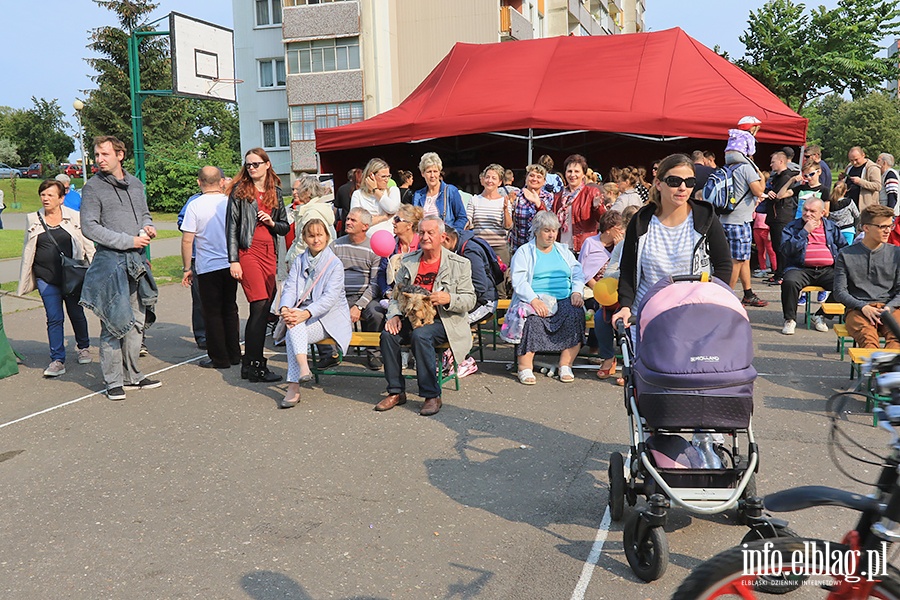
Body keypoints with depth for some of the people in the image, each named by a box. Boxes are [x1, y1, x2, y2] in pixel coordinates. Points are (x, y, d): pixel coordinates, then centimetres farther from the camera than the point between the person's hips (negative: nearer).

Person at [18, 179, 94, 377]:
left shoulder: (75, 218, 1)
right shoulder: (33, 219, 7)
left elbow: (88, 246, 5)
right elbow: (28, 250, 14)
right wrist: (25, 281, 13)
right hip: (46, 277, 1)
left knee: (76, 314, 11)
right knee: (54, 318, -4)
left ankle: (83, 347, 34)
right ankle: (58, 360, 1)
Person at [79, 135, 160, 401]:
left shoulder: (135, 184, 14)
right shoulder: (93, 187, -3)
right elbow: (89, 227, -10)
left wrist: (148, 227, 1)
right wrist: (128, 241, -15)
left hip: (137, 260, 6)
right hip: (111, 261, -6)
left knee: (136, 321, 10)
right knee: (113, 322, -5)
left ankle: (132, 375, 21)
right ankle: (113, 381, 4)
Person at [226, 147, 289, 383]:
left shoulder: (276, 192, 16)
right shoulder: (239, 190, 3)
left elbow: (285, 227, 19)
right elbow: (231, 226, -1)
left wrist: (272, 223, -4)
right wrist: (233, 260, -8)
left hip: (270, 253, 5)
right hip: (248, 252, -5)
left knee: (264, 309, 3)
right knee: (260, 307, -12)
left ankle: (250, 363, 12)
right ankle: (254, 364, -7)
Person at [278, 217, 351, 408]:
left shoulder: (335, 263, -3)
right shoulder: (299, 261, 13)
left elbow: (330, 297, -15)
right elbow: (289, 287, 1)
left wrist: (307, 313, -31)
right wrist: (285, 309, -21)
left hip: (329, 318, -4)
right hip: (303, 314, 4)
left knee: (294, 332, -29)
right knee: (293, 319, -31)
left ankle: (293, 387, -30)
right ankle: (303, 368, -43)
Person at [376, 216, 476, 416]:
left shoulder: (459, 264, 2)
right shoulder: (408, 261, 13)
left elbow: (470, 300, -2)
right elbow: (396, 294, 13)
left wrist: (448, 299, -21)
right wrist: (394, 315, -6)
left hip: (443, 320, -4)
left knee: (420, 335, -34)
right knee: (388, 334, -24)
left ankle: (432, 395, -23)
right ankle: (396, 392, -10)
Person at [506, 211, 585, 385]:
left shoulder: (564, 250, 23)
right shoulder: (524, 252, 9)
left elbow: (578, 274, 16)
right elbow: (519, 281, -4)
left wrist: (576, 293, -6)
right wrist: (534, 300, -21)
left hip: (564, 300, 3)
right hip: (535, 300, -3)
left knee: (576, 315, -28)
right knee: (531, 319, -35)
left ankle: (565, 365, -22)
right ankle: (525, 367, -28)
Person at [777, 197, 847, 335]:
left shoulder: (831, 227, 17)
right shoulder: (792, 227, 9)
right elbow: (787, 249, -6)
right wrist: (805, 231, -8)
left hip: (827, 270, 2)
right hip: (801, 269, -2)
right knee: (789, 282, -35)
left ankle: (821, 316, -5)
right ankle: (790, 319, -15)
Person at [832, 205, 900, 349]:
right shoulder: (846, 255, 10)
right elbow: (839, 292, 5)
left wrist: (888, 308, -9)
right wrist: (863, 307, -11)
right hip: (858, 309, -1)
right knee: (867, 336, -37)